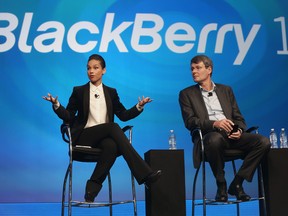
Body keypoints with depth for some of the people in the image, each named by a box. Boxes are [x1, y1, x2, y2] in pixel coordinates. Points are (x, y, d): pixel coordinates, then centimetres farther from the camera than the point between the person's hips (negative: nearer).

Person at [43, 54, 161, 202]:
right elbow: (68, 117, 5)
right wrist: (56, 105, -13)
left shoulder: (111, 92, 18)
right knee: (113, 126, -32)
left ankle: (93, 186, -25)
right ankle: (145, 174, -38)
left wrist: (139, 106, -2)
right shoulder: (79, 91, 11)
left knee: (112, 146, -37)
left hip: (105, 137, 3)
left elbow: (123, 115, 13)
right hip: (84, 137, -2)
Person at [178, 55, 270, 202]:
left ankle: (236, 183, -11)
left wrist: (239, 131, -5)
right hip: (208, 135, -4)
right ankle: (221, 185, -18)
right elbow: (189, 121, -2)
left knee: (263, 142, -20)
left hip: (231, 135, 4)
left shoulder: (226, 90, 23)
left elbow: (238, 117, 19)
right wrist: (214, 124, -19)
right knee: (215, 138, -40)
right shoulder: (186, 94, 12)